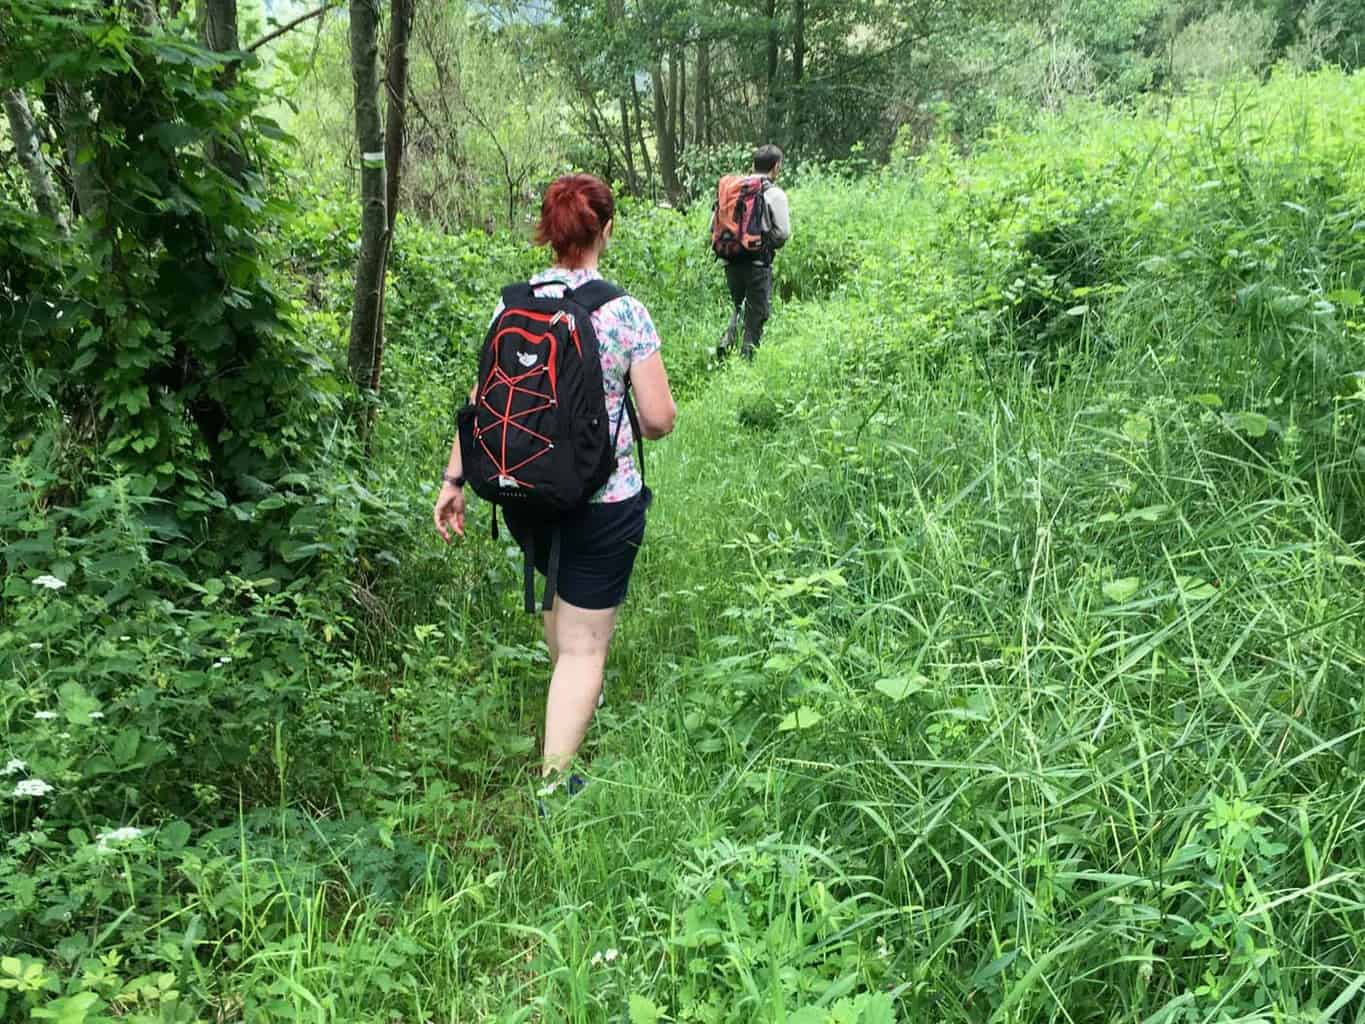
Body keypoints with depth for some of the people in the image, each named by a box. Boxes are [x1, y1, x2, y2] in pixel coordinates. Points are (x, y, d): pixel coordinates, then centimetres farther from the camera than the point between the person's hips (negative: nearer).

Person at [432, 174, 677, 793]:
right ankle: (555, 781, 9)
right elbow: (659, 418, -13)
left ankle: (568, 705, 52)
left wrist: (453, 479, 8)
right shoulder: (626, 312, -13)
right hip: (602, 501, -5)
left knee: (561, 591, 32)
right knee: (584, 644, 6)